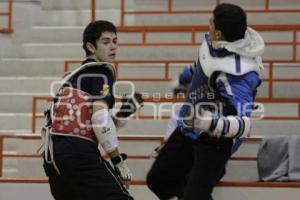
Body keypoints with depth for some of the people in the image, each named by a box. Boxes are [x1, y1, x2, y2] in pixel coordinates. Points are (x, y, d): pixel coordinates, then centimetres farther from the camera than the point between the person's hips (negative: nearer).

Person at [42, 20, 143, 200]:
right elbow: (100, 117, -13)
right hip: (79, 154, -9)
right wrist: (118, 161, -10)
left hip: (51, 154, 9)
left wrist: (123, 113, 14)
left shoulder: (74, 76, 27)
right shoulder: (101, 71, 1)